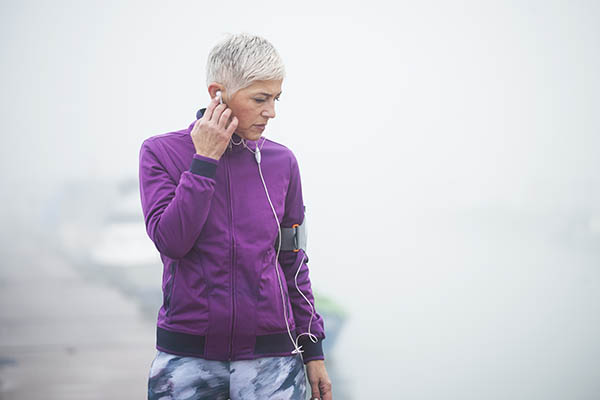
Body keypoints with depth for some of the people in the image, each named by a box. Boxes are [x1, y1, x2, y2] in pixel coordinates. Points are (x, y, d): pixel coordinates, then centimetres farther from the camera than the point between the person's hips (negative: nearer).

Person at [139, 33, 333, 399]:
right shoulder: (161, 152, -1)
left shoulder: (281, 162, 4)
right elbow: (171, 241, -14)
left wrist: (313, 350, 9)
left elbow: (293, 263, 10)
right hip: (186, 357, -1)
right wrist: (205, 162, -13)